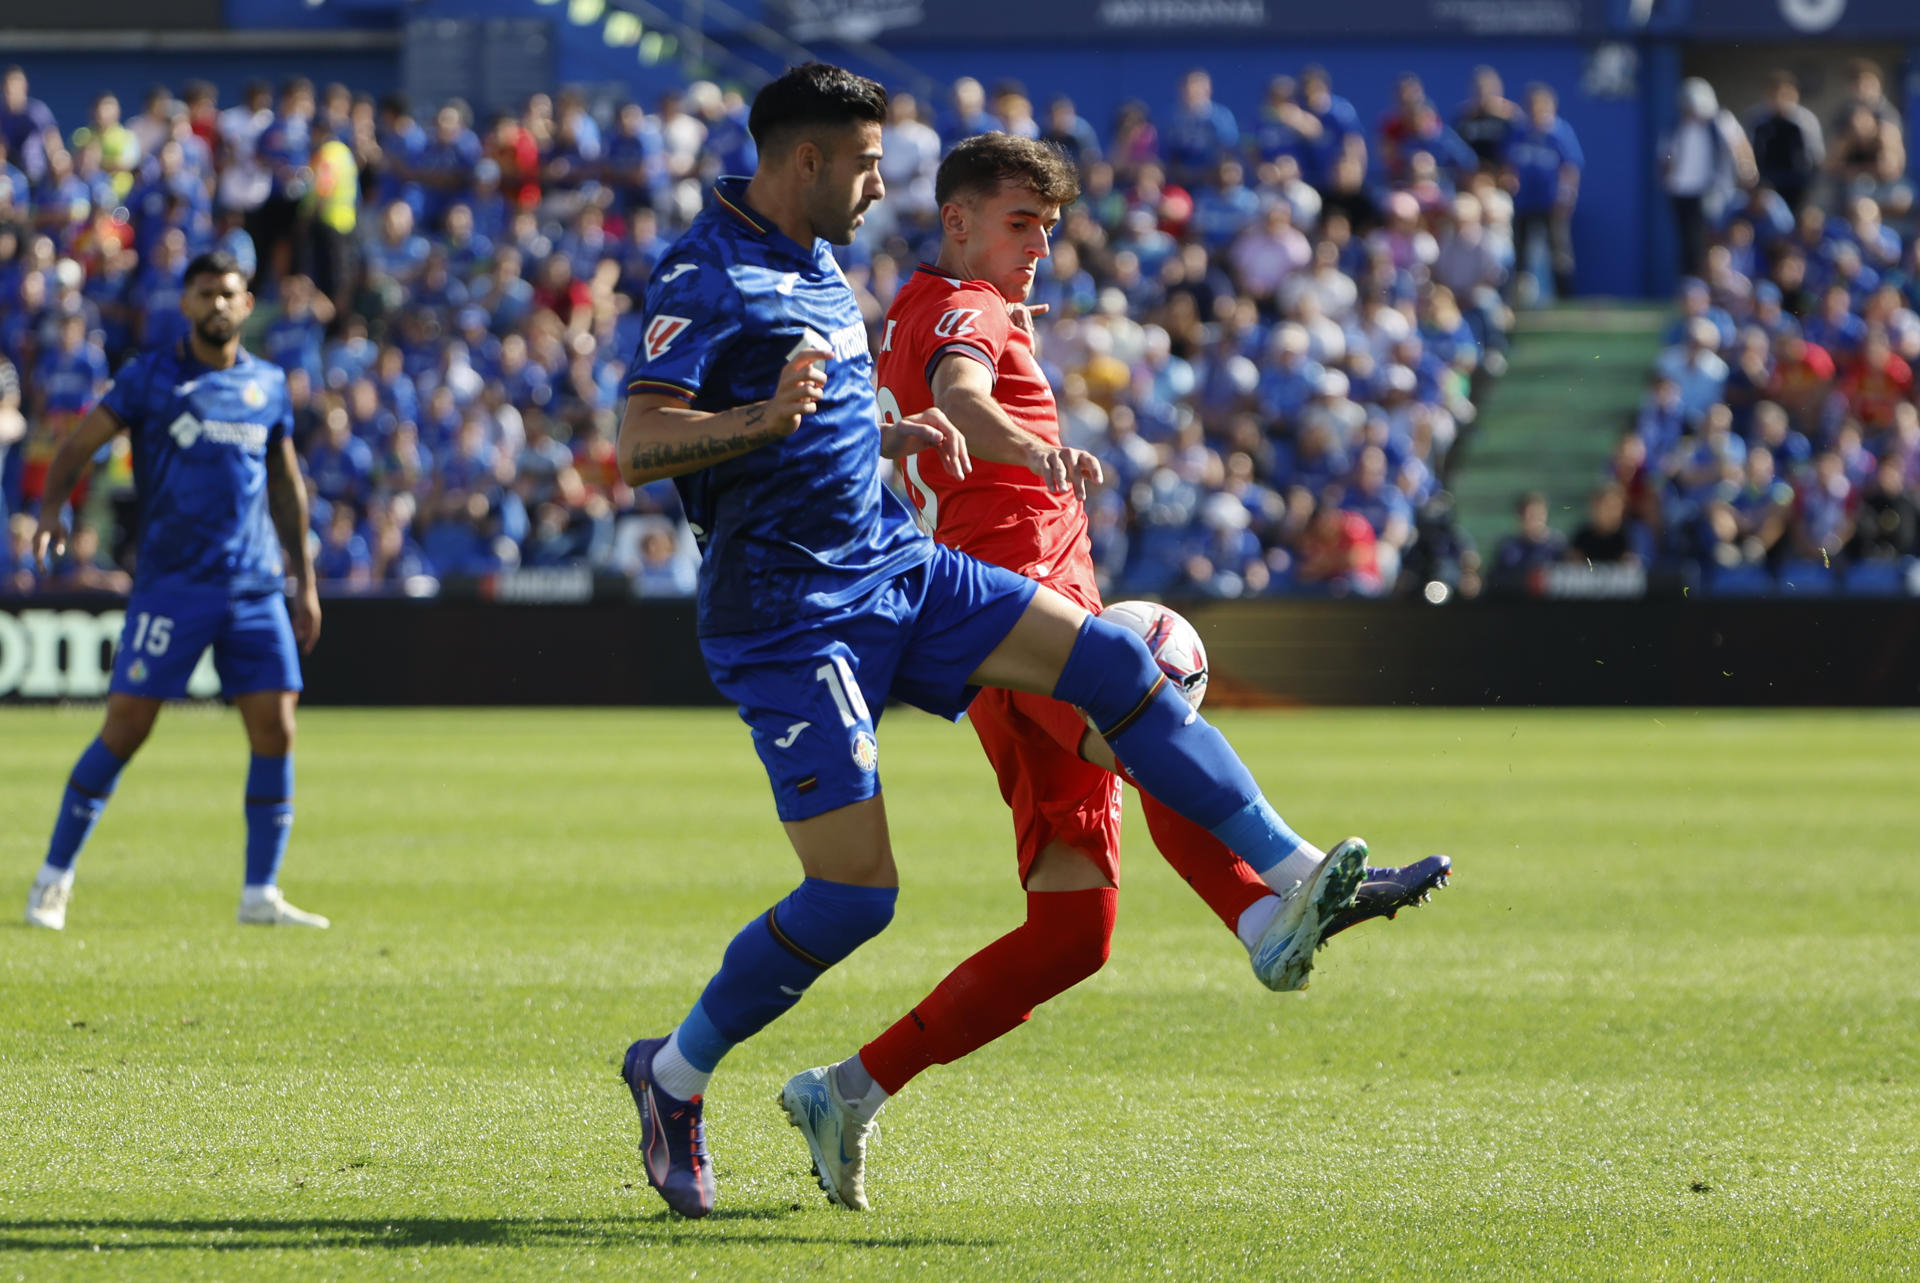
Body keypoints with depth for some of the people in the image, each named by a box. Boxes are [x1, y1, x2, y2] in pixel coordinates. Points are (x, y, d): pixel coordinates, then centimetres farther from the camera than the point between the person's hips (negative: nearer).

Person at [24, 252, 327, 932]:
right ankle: (54, 876, 8)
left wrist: (304, 580, 18)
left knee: (275, 728, -4)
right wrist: (52, 509, -21)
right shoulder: (150, 377, 0)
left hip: (255, 588, 4)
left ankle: (261, 895, 4)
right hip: (171, 585, -4)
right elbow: (78, 446, -2)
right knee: (124, 728, -6)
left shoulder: (268, 384, 12)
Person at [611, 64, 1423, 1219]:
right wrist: (768, 417, -38)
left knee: (1116, 665, -6)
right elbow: (639, 447, -24)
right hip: (791, 613, -9)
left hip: (897, 570, 9)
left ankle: (1302, 884, -7)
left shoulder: (817, 265, 16)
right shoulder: (707, 278, -13)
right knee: (856, 890, -13)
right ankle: (676, 1076, 7)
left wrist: (889, 437, 12)